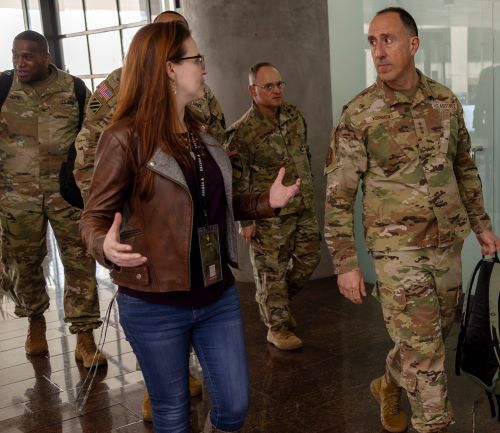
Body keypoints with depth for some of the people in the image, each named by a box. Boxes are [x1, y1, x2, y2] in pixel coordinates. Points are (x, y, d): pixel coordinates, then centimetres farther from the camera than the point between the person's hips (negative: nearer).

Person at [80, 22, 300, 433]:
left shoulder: (202, 132, 7)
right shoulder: (125, 138, -15)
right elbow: (95, 217, -12)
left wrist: (266, 201, 3)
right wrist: (107, 246, -34)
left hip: (218, 296, 6)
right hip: (155, 306, -5)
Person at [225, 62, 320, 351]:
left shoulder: (294, 115, 5)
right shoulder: (243, 131, -15)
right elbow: (238, 180, -13)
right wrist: (246, 221, -12)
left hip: (304, 208, 7)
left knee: (309, 259, 13)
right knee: (272, 271, 2)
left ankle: (275, 305, 35)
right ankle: (278, 326, 19)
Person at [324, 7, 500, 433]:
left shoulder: (446, 100, 2)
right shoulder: (359, 114, -12)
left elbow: (464, 167, 15)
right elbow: (339, 194, -10)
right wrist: (345, 263, -12)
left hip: (447, 242, 5)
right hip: (397, 246, -5)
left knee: (436, 331, 18)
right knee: (423, 344, -2)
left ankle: (389, 384, 43)